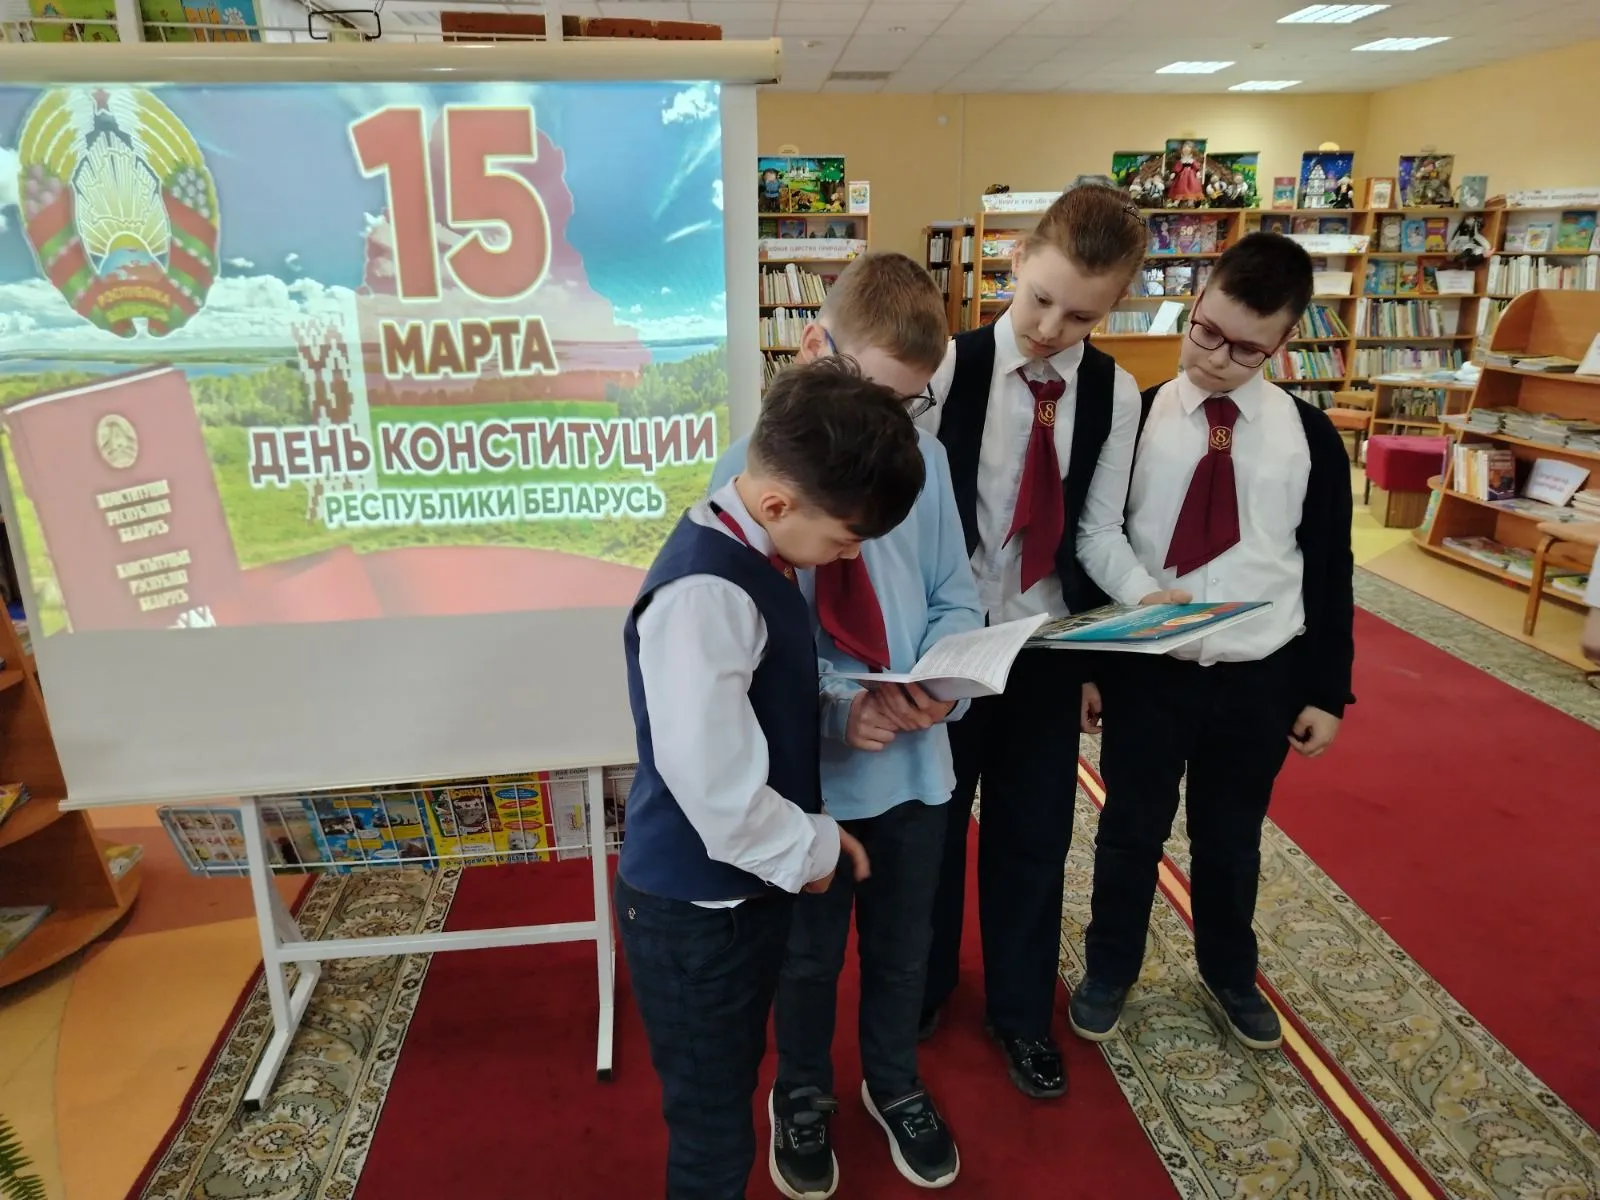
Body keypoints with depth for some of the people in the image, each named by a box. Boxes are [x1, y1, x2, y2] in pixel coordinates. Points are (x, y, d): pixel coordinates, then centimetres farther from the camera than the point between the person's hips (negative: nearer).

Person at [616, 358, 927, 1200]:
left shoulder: (754, 553, -1)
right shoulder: (703, 594, -31)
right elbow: (720, 793, -30)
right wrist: (814, 847, -14)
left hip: (741, 892, 9)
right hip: (698, 910, -9)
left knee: (730, 1091, 28)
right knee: (711, 1125, 14)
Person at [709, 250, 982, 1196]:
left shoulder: (925, 458, -5)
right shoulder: (750, 471, -15)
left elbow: (956, 598, 2)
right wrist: (832, 704, -27)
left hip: (915, 760, 3)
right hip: (810, 768, -3)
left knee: (904, 943, 25)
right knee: (808, 952, 21)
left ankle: (895, 1083, 54)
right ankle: (803, 1095, 51)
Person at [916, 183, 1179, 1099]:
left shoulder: (1117, 394, -3)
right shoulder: (948, 368, -11)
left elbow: (1097, 528, -3)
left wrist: (1141, 597, -19)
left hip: (1050, 644, 2)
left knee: (1035, 833, 15)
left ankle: (1022, 1011, 38)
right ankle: (922, 986, 41)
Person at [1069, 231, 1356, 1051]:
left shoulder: (1308, 436, -1)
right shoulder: (1134, 420, -6)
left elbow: (1329, 570, 4)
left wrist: (1326, 690, 3)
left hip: (1261, 680, 2)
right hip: (1144, 671, -1)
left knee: (1232, 839, 19)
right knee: (1130, 831, 13)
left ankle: (1230, 974, 43)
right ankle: (1108, 971, 36)